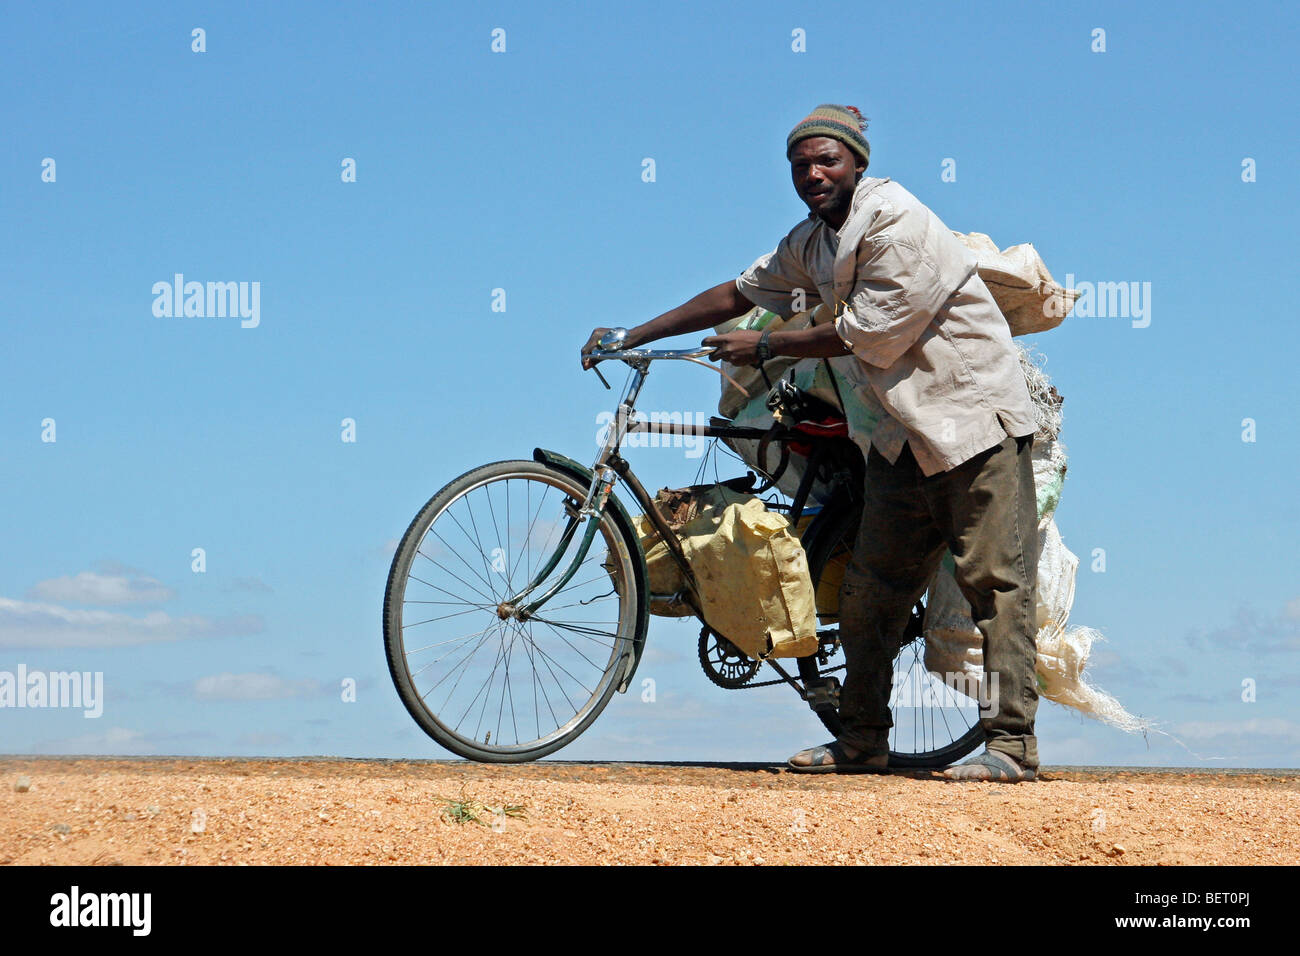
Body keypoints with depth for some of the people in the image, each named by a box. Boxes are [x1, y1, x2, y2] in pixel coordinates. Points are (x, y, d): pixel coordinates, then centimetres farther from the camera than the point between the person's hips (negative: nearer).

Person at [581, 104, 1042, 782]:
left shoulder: (896, 222, -17)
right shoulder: (811, 242, 10)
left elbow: (869, 334, -18)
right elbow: (740, 293, 19)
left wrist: (765, 348, -8)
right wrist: (633, 337, 17)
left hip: (976, 417, -9)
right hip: (907, 430, 9)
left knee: (995, 581, -10)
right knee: (870, 586, 7)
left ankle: (1011, 743, -12)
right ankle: (862, 740, 15)